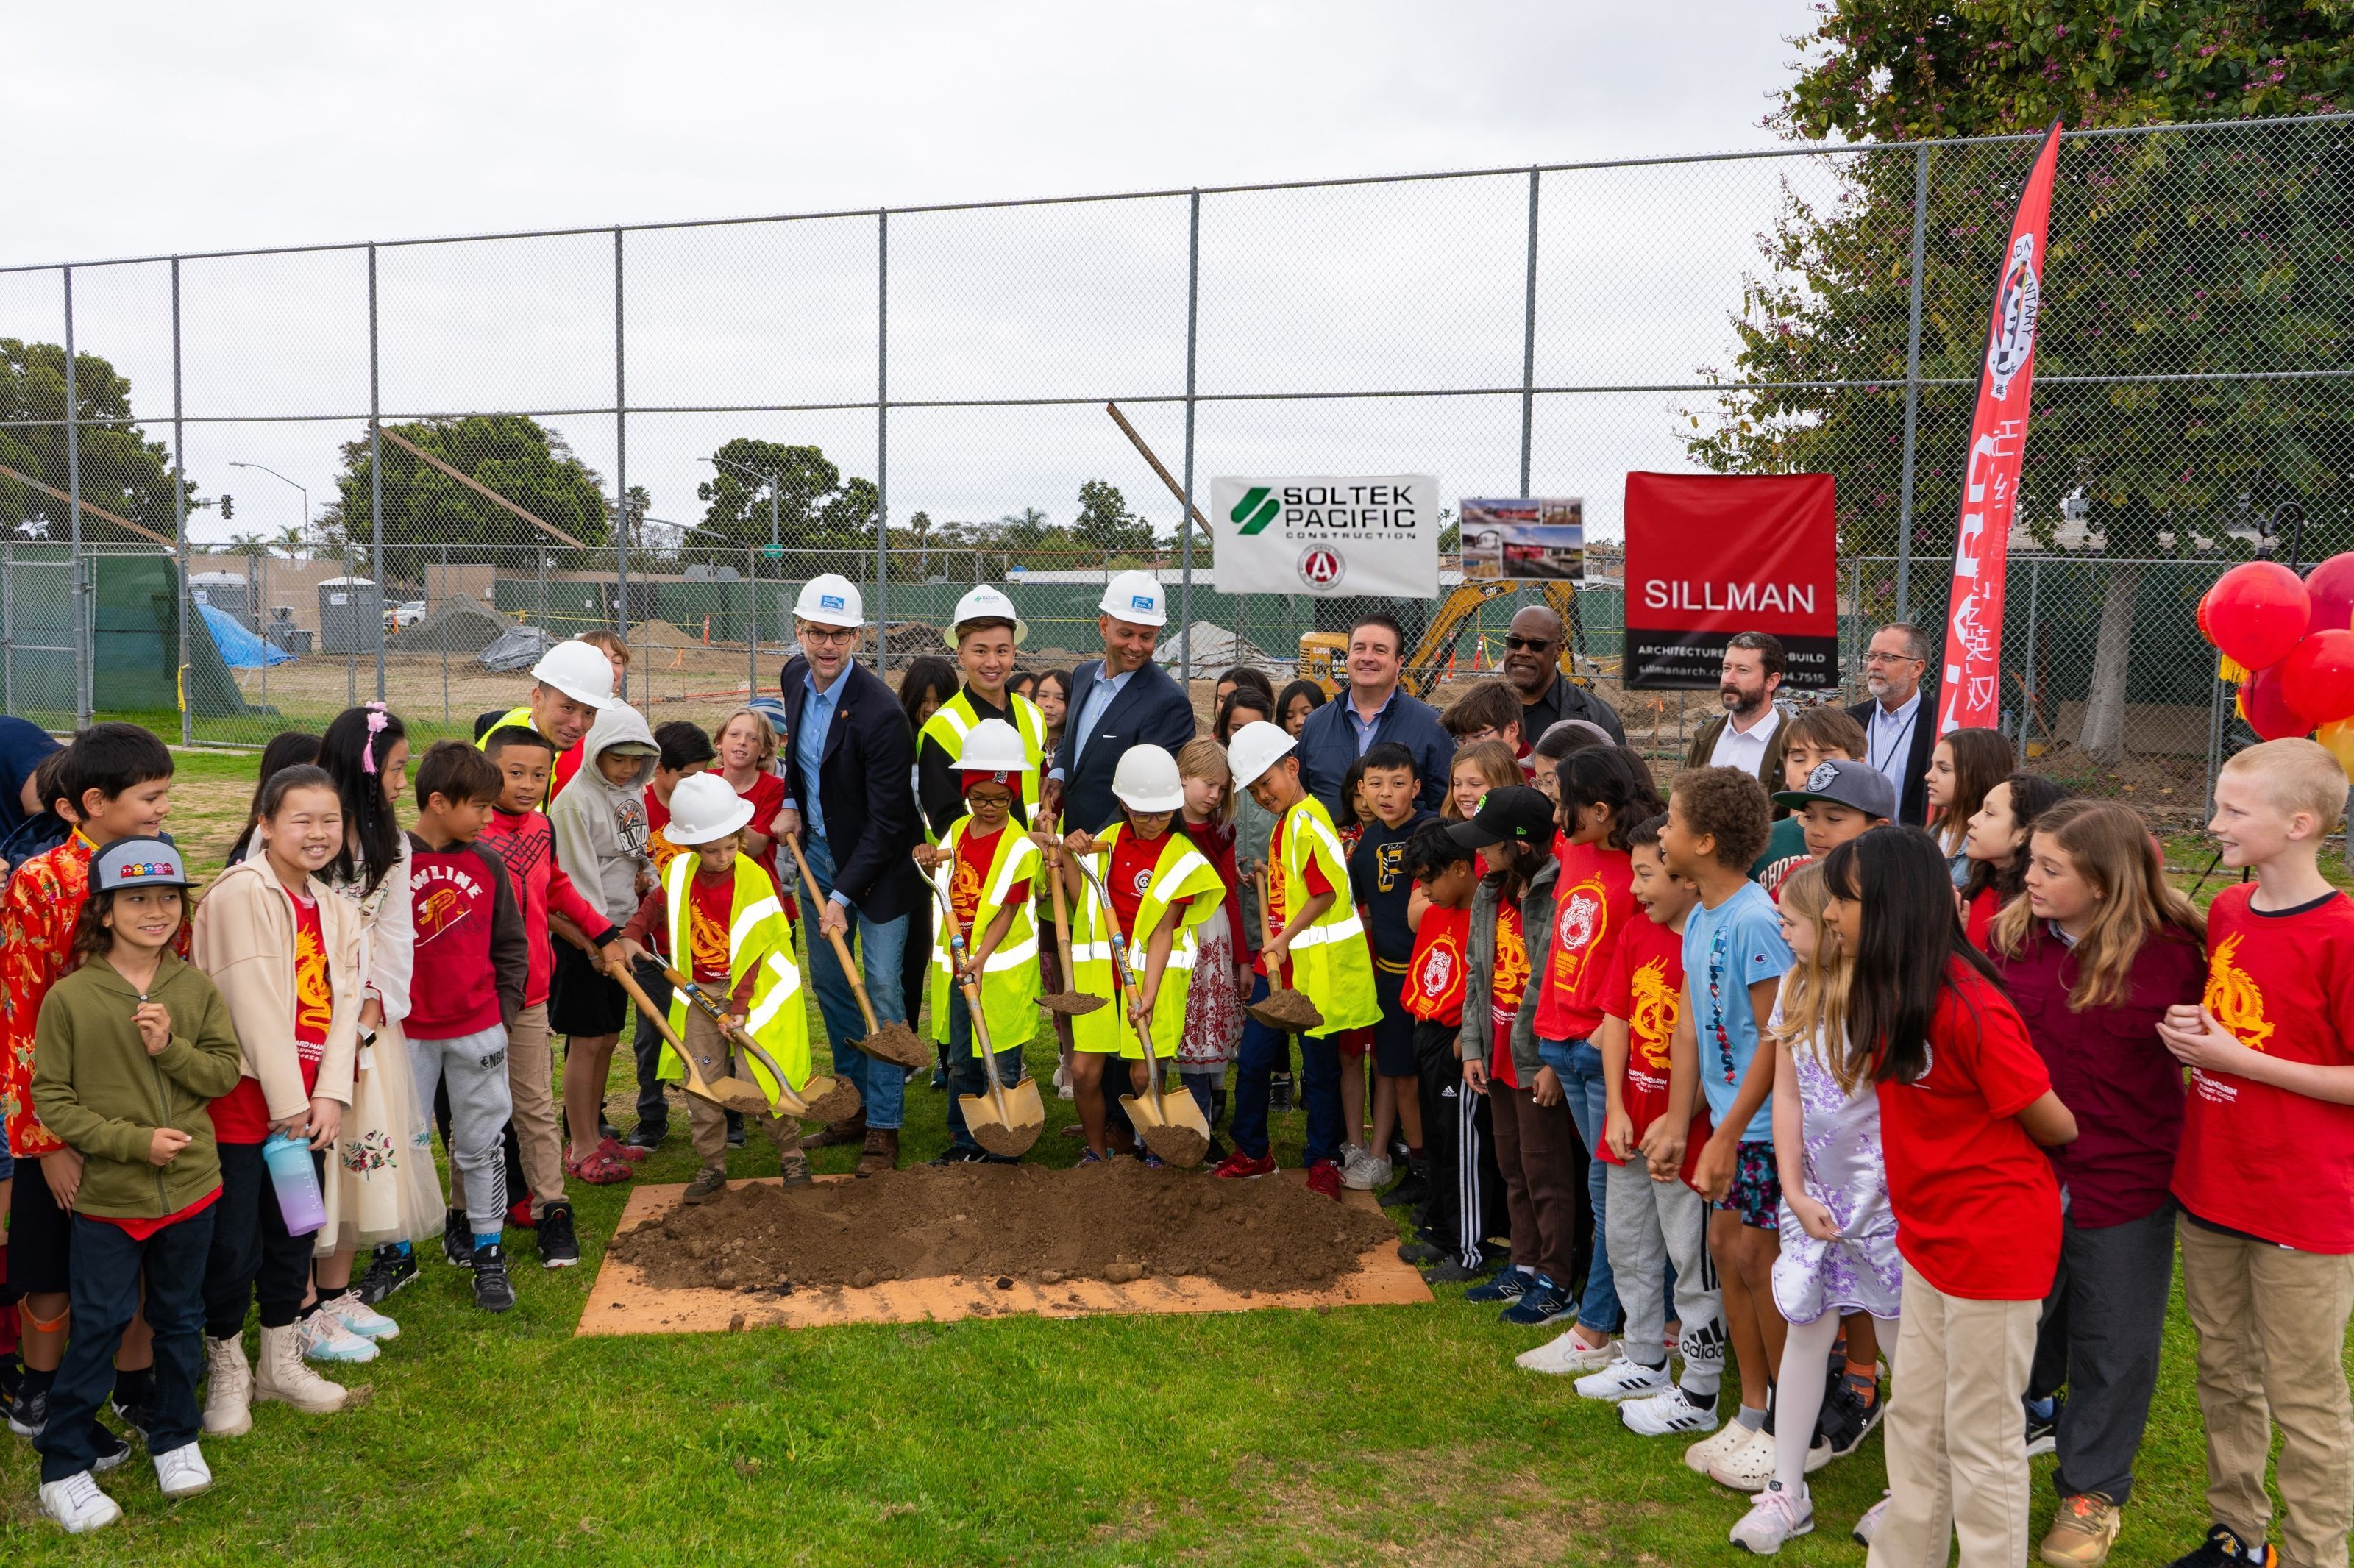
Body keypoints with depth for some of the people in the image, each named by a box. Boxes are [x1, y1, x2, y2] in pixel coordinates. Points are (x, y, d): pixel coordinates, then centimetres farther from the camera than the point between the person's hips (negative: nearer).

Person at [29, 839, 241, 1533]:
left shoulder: (196, 988, -1)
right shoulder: (68, 998, -11)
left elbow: (226, 1072, 0)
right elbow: (50, 1098, -9)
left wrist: (171, 1048, -18)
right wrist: (134, 1140, -17)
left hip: (191, 1187, 3)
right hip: (108, 1195, -3)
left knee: (180, 1319, 16)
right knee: (98, 1328, 4)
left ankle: (175, 1438, 35)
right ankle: (64, 1469, 20)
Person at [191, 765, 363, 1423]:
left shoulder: (336, 910, 9)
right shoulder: (242, 893, -13)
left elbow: (344, 1006, 3)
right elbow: (255, 1006, -17)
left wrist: (330, 1094, -8)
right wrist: (289, 1103, -16)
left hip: (308, 1102, 7)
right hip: (244, 1097, -7)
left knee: (293, 1233, 16)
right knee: (233, 1244, 3)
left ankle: (282, 1361, 30)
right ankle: (227, 1370, 20)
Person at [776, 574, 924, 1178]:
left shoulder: (880, 712, -26)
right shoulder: (795, 676, -3)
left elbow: (886, 821, -24)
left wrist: (844, 895, -22)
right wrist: (791, 803, 3)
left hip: (878, 863, -7)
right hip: (818, 848, 8)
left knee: (882, 987, -5)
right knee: (827, 981, 13)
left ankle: (883, 1126, 6)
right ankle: (854, 1106, 27)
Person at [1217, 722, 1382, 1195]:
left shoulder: (1308, 822, -15)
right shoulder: (1283, 824, 14)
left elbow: (1328, 893, -19)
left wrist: (1285, 938, -17)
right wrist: (1269, 950, 15)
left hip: (1315, 966, -9)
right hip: (1278, 963, 9)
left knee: (1320, 1068, 4)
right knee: (1252, 1060, 10)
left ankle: (1324, 1163, 17)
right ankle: (1253, 1152, 25)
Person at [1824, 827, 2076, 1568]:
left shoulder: (1966, 1007, -25)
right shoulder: (1889, 994, 3)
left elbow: (2055, 1125, -14)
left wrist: (2005, 1165, 4)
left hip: (1994, 1239, -9)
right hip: (1930, 1234, 9)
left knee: (1982, 1438, 5)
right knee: (1914, 1418, 18)